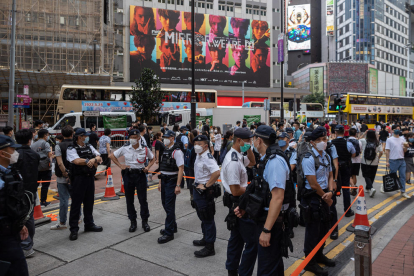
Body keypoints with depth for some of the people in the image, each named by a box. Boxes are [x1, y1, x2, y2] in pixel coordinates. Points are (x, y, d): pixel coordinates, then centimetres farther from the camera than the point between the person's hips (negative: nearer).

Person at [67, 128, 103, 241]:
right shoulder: (71, 149, -6)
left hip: (90, 177, 6)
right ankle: (74, 229, 8)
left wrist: (94, 160, -17)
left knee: (89, 202, 15)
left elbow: (99, 157, 4)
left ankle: (89, 224, 29)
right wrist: (91, 161, -15)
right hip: (79, 178, -6)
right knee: (76, 203, -1)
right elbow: (77, 161, -22)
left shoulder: (89, 147, 13)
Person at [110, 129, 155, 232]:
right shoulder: (125, 148, -2)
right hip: (128, 175, 1)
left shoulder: (145, 149, -2)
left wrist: (147, 167, -3)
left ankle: (145, 221, 17)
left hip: (140, 175, -1)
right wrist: (120, 165, 0)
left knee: (143, 199, 2)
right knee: (129, 200, 8)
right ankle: (133, 222, 22)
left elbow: (152, 159, 14)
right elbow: (112, 156, 9)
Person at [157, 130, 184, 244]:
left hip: (172, 181, -9)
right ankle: (173, 226, 34)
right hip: (164, 180, 9)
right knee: (165, 204, 17)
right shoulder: (165, 150, 12)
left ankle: (169, 233, 6)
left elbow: (181, 168, -18)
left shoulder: (176, 151, -14)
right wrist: (160, 182, 17)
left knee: (169, 207, -4)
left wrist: (178, 185, -21)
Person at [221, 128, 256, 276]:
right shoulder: (233, 161, -24)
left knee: (237, 238, 20)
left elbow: (252, 162, 24)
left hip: (237, 204, 10)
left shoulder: (236, 156, 7)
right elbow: (235, 190, -25)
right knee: (252, 242, -2)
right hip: (240, 204, -10)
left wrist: (249, 149, 8)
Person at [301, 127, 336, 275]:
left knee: (324, 228, 20)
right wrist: (326, 197, -9)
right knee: (313, 231, 4)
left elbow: (330, 176, 11)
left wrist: (330, 192, -7)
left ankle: (319, 255, 40)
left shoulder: (326, 156, 6)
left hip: (324, 197, 8)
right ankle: (310, 262, 20)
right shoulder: (309, 159, -20)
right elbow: (313, 184, -22)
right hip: (313, 198, -8)